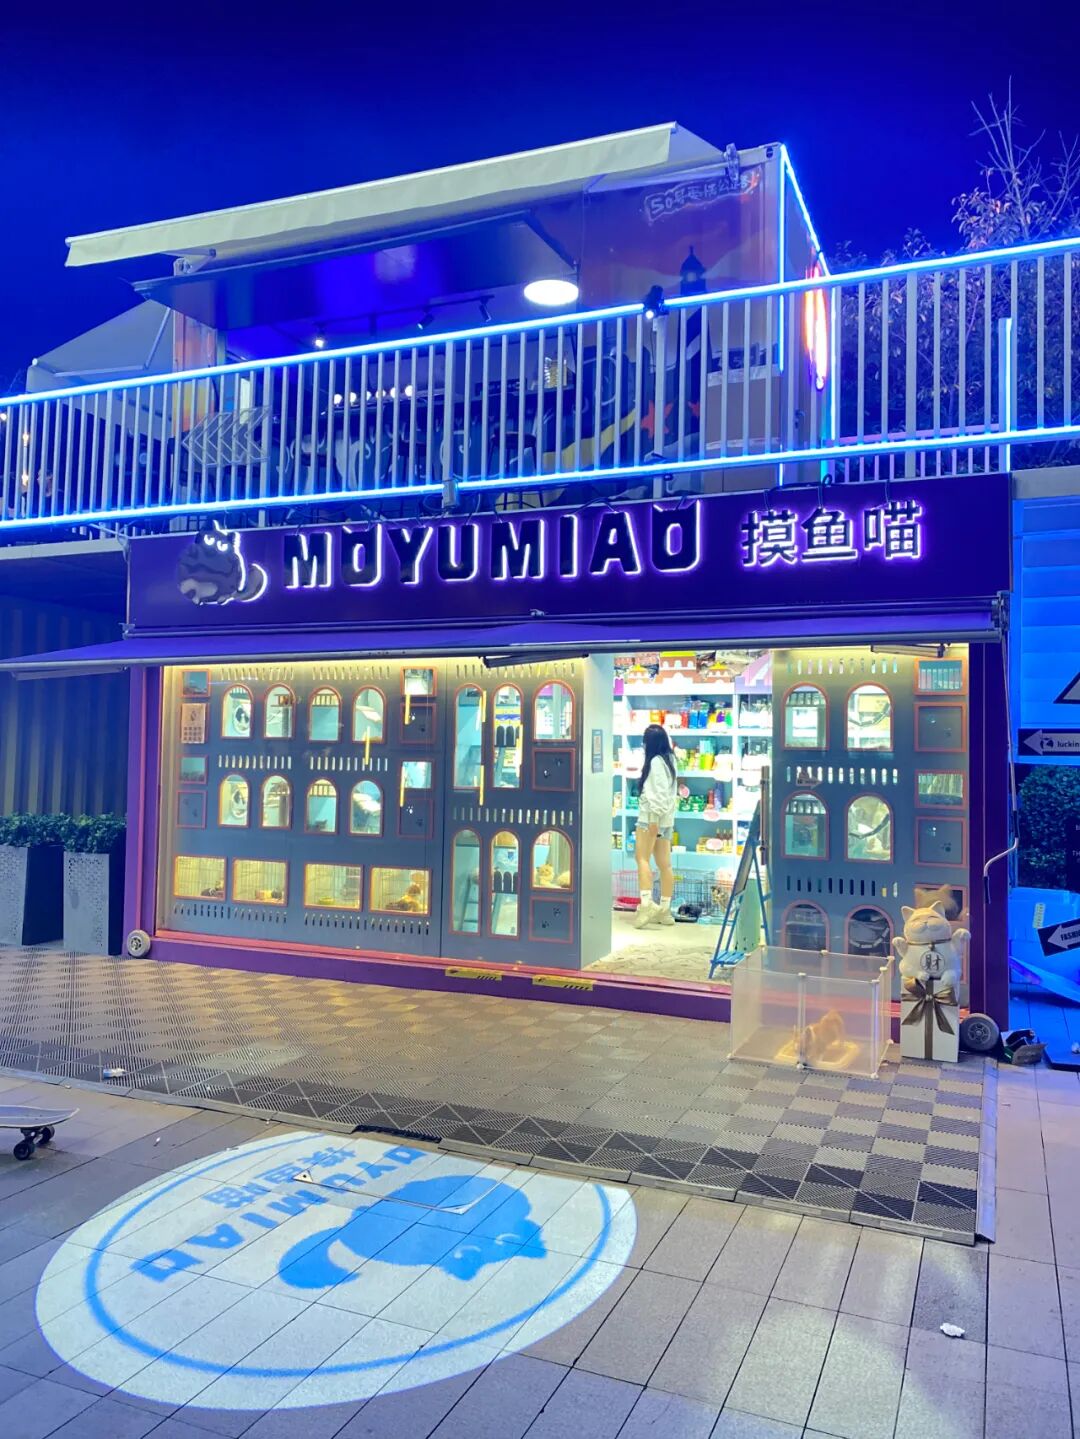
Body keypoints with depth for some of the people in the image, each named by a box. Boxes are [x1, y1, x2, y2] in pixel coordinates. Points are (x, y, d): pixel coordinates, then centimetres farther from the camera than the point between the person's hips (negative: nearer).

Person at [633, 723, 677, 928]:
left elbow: (657, 792, -18)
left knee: (643, 858, -8)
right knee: (664, 864, 7)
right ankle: (665, 909, 8)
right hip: (667, 818, 9)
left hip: (652, 817, -9)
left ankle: (646, 903, -18)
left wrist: (654, 819, -20)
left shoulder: (655, 761, -11)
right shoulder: (669, 760, 14)